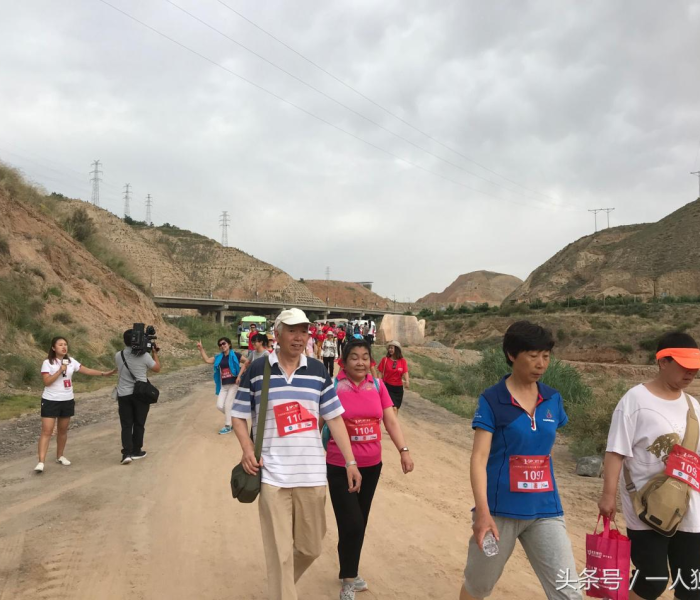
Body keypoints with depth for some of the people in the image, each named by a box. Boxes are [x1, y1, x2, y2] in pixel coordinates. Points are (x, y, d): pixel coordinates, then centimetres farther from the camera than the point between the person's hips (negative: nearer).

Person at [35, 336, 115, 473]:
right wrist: (60, 371, -22)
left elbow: (87, 370, 3)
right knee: (47, 431, -9)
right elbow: (47, 382, -16)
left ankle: (60, 456, 28)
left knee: (63, 430, 14)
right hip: (51, 401, -5)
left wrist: (104, 374, -6)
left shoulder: (71, 361, 4)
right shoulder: (48, 363, -9)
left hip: (67, 401, 5)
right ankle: (41, 462, -10)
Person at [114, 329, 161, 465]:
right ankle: (136, 451, 20)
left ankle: (127, 453, -4)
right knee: (139, 424, 11)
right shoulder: (144, 355, -12)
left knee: (126, 425, 6)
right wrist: (155, 353, 14)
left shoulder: (118, 356, -2)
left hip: (123, 395, 2)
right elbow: (157, 369, 2)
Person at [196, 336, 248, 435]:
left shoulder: (235, 355, -7)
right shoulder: (219, 357, 10)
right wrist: (201, 349, -2)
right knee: (220, 405, 1)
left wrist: (239, 375, -18)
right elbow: (207, 360, 6)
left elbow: (247, 361, -16)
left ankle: (227, 426, 12)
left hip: (233, 384, -6)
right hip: (223, 385, 6)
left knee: (228, 405, -4)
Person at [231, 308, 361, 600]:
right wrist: (247, 450, -11)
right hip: (272, 474, -2)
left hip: (312, 473, 3)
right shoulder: (256, 370, -1)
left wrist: (350, 461, 3)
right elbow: (239, 415, 6)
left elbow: (334, 418, 7)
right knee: (280, 552, 1)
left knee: (311, 546, 14)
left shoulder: (318, 371, 4)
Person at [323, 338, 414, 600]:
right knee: (351, 524, -3)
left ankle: (350, 574, 38)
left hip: (372, 465, 5)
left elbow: (391, 421, 2)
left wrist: (404, 450, -7)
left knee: (361, 523, 16)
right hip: (340, 467, -4)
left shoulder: (378, 386, 0)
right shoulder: (333, 386, -12)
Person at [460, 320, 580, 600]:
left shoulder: (553, 399, 3)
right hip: (500, 509, -3)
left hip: (545, 510, 3)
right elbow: (479, 458, -16)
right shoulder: (491, 400, -10)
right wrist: (482, 511, -25)